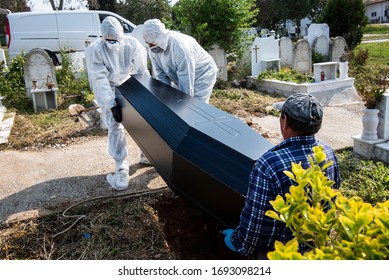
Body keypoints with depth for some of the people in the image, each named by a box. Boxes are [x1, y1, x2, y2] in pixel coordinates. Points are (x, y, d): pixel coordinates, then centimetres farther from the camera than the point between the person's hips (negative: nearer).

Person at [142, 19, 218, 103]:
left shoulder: (181, 47, -37)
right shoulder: (153, 50, -13)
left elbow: (186, 83, -34)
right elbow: (161, 76, -8)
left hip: (202, 75, -7)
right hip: (179, 79, 7)